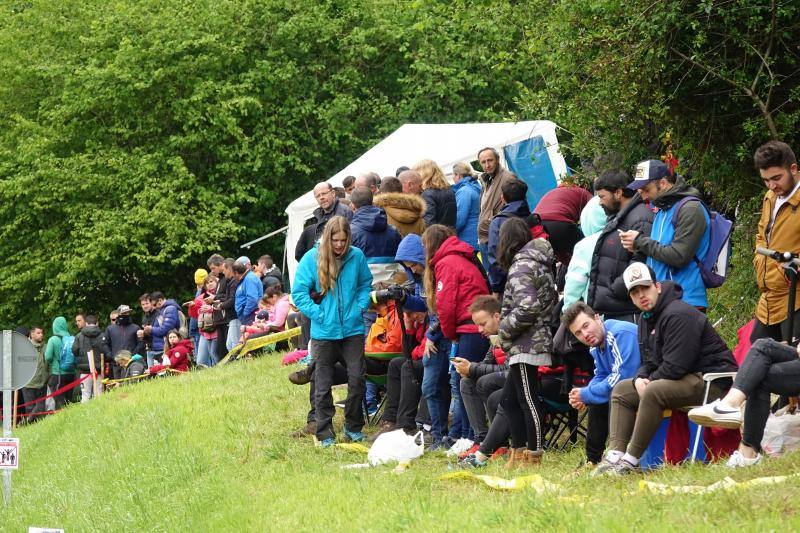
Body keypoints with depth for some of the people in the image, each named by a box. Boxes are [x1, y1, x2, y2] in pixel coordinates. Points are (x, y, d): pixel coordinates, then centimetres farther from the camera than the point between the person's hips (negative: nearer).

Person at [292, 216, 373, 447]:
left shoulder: (357, 256, 0)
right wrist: (318, 313, -10)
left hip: (353, 329, 1)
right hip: (324, 331, -1)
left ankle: (353, 427, 15)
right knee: (323, 385, 4)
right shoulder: (312, 258, -6)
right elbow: (299, 292, -4)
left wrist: (360, 307, -1)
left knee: (357, 378, -2)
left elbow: (365, 285, 14)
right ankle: (324, 434, 12)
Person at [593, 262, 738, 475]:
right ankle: (615, 455, -10)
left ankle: (631, 460, -27)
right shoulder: (647, 319, 12)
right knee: (621, 390, 7)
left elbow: (675, 367, -24)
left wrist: (648, 381, -10)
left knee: (653, 392, -33)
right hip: (684, 380, 11)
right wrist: (640, 379, -4)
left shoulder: (678, 315, -19)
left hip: (711, 381, -11)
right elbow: (649, 362, 19)